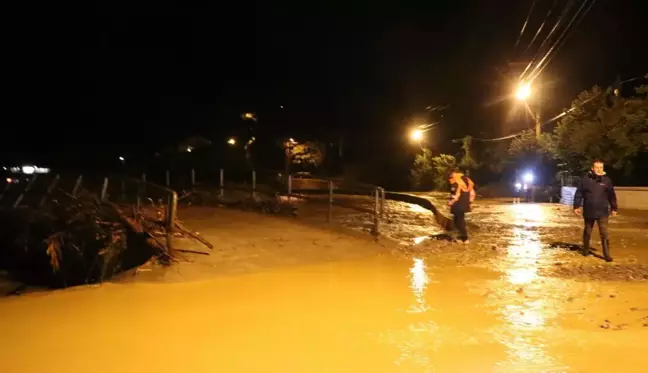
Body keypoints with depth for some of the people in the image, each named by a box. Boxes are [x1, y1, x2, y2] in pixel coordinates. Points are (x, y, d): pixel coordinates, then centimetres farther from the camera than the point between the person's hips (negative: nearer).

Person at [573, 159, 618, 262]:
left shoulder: (606, 180, 0)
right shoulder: (585, 179, -5)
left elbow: (611, 195, 8)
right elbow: (579, 193, -2)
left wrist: (613, 208, 10)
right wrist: (576, 206, -5)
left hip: (602, 212, 0)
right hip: (588, 211, 0)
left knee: (604, 233, -4)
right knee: (587, 232, 15)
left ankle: (606, 254, 1)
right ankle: (585, 249, 31)